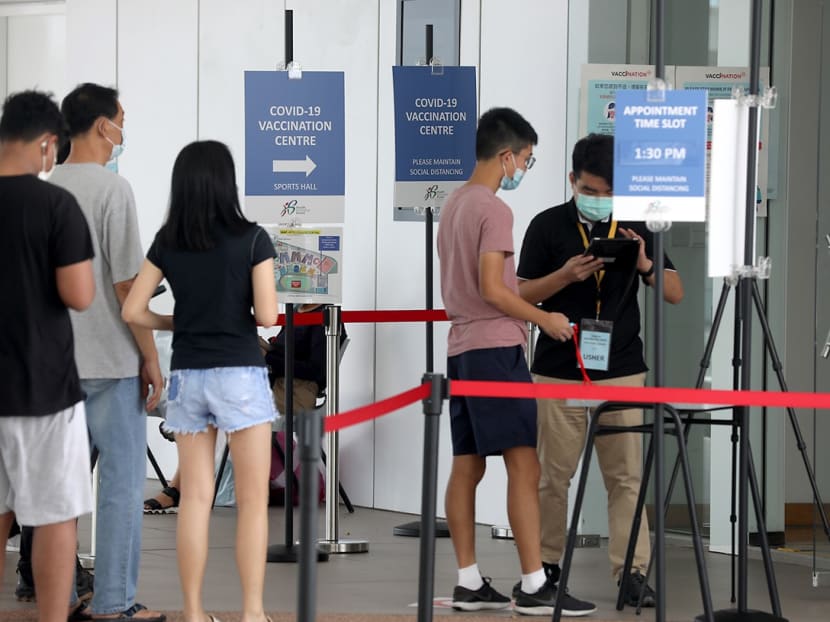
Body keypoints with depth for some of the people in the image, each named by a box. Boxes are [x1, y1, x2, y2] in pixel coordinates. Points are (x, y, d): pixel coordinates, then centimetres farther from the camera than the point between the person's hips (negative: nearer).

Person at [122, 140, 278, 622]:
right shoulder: (252, 239, -8)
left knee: (195, 497, 8)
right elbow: (267, 316, -11)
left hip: (187, 376, 4)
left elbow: (133, 311, 2)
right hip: (240, 374, -4)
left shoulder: (167, 242, 3)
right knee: (253, 500, 2)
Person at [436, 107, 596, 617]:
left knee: (467, 466, 9)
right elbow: (491, 288, -18)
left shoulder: (454, 206, 17)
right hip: (496, 349, -10)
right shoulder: (495, 211, -12)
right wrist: (544, 319, -9)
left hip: (461, 350, 10)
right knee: (524, 465, -11)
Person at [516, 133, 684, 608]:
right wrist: (566, 275, -17)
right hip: (559, 372, -1)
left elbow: (676, 293, 5)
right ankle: (547, 565, 17)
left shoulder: (635, 228, 6)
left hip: (622, 372, 1)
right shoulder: (548, 226, 1)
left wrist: (645, 264, -14)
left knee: (627, 476, -2)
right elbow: (523, 295, -1)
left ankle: (634, 572, -1)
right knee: (553, 476, 5)